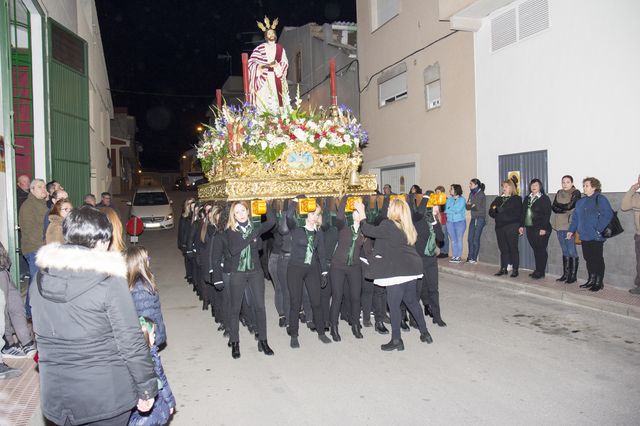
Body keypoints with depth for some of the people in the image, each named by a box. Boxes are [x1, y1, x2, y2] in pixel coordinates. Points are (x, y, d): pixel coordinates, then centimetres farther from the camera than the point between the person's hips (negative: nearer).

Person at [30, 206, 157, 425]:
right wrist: (147, 389, -7)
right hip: (105, 396, -5)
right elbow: (131, 342, -18)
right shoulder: (110, 282, -19)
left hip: (56, 394, 5)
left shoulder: (41, 278, -2)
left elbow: (40, 334, 9)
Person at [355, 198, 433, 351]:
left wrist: (361, 212, 2)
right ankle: (425, 333, 29)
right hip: (410, 268, 8)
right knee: (412, 301, 21)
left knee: (394, 304, 0)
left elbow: (368, 230, -9)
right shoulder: (408, 228, 12)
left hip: (396, 270, -8)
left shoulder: (388, 225, -13)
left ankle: (396, 340, 7)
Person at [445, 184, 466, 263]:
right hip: (450, 222, 4)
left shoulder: (462, 199, -4)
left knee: (459, 239, -3)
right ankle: (454, 256, 11)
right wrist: (453, 211, -10)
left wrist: (449, 209, -6)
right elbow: (445, 209, 4)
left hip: (460, 222, -4)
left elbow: (458, 210, -14)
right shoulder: (449, 199, 10)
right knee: (453, 240, 6)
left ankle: (459, 256, 2)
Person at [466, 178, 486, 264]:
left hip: (480, 218, -7)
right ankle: (470, 257, 14)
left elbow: (478, 207, -15)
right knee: (470, 238, 5)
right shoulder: (471, 194, 12)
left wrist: (471, 206, -1)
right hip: (473, 218, 7)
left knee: (476, 239, -5)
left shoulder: (481, 194, -9)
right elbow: (467, 206, 8)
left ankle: (474, 258, 3)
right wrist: (472, 205, -12)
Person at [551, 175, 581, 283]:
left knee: (572, 251, -4)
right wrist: (564, 209, -10)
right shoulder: (559, 193, 15)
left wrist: (558, 206, -3)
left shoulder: (576, 193, -2)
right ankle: (565, 274, 16)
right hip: (559, 225, 6)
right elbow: (553, 207, 4)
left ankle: (573, 275, 2)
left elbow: (569, 206, -15)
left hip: (569, 225, -6)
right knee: (565, 251, 11)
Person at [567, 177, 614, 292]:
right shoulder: (580, 202, 15)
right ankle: (591, 280, 23)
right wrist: (571, 230, 12)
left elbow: (608, 215, -18)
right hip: (584, 236, 7)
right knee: (588, 259, 12)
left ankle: (599, 283, 10)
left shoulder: (601, 199, -8)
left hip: (596, 237, -7)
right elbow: (575, 217, 19)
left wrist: (599, 230, -20)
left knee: (597, 259, 1)